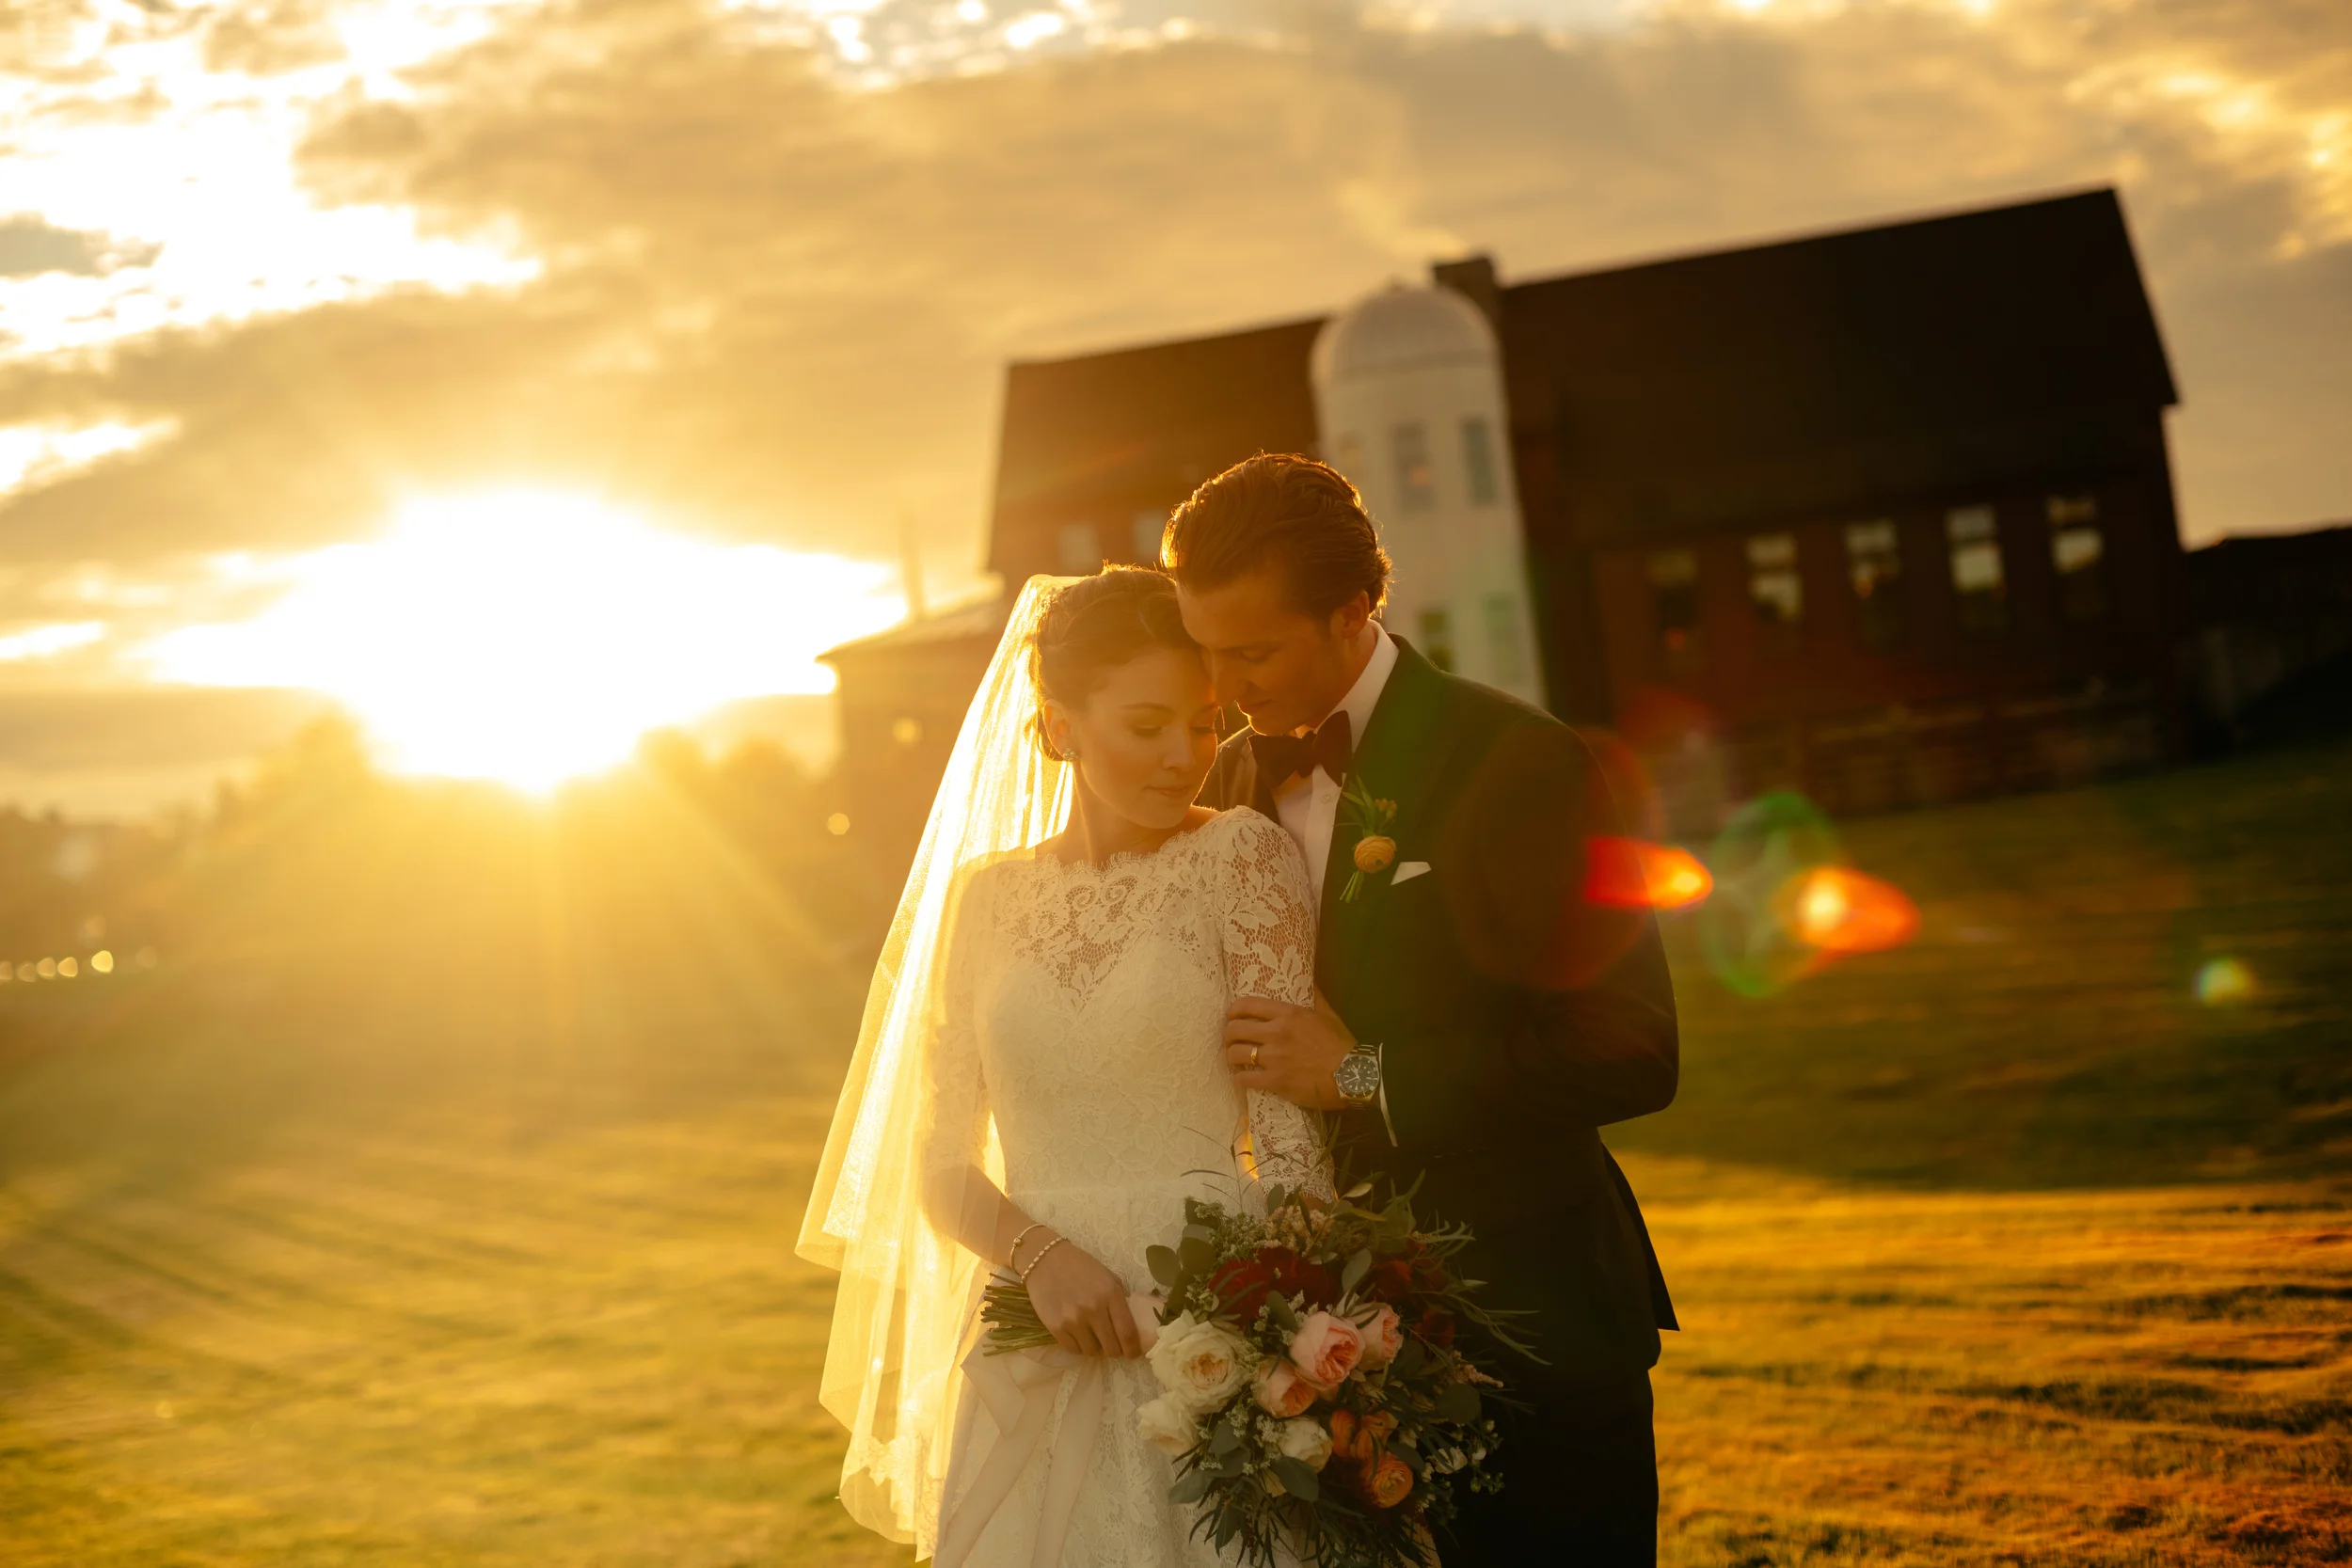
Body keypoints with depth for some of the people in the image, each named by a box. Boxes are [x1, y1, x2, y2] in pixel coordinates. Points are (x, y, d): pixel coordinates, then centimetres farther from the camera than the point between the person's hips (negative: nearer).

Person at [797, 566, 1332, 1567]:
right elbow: (939, 1164, 9)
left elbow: (1293, 1128, -7)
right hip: (1037, 1356, 3)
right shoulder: (985, 894, 8)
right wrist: (1039, 1252, -11)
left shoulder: (1242, 856, -1)